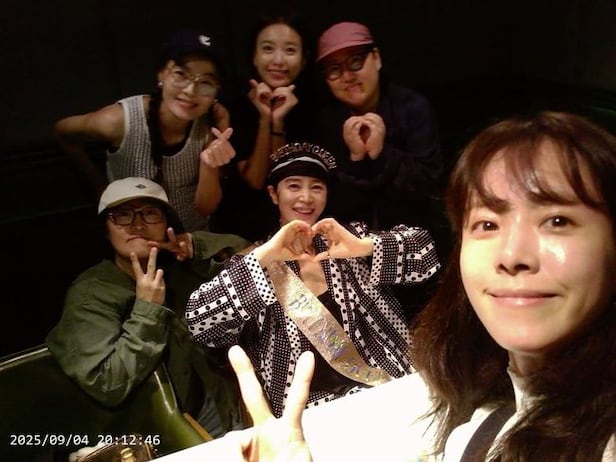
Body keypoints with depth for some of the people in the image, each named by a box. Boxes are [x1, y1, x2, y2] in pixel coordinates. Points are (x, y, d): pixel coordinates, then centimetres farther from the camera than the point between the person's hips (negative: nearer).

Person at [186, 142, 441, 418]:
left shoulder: (348, 238, 10)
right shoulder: (256, 264, 5)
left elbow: (425, 250, 1)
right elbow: (198, 321, -11)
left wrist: (365, 247, -16)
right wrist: (263, 256, -17)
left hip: (385, 386, 1)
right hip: (309, 407, -1)